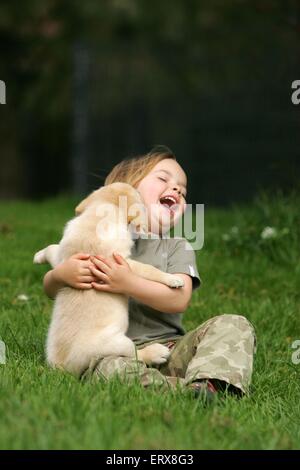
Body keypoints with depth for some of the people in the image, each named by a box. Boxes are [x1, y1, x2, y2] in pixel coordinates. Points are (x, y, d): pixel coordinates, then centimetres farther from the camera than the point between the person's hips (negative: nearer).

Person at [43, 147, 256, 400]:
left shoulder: (177, 247, 12)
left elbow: (180, 299, -6)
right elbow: (51, 290, 15)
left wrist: (128, 283, -20)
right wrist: (62, 275, -10)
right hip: (119, 351, -2)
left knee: (235, 325, -17)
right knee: (107, 369, -36)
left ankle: (205, 384, -41)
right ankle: (186, 390, -39)